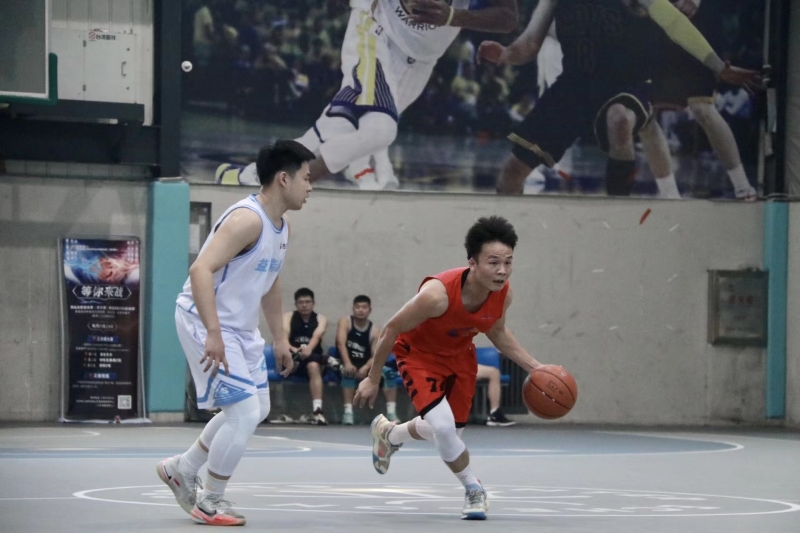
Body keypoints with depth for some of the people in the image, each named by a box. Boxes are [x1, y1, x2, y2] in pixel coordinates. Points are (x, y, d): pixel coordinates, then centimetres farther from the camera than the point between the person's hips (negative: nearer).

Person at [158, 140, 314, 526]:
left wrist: (279, 338, 22)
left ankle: (181, 469, 31)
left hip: (240, 327, 10)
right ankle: (210, 503, 4)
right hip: (205, 323, -10)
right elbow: (201, 270, -33)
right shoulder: (247, 219, -24)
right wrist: (213, 335, -38)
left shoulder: (280, 226, 7)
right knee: (244, 412, -13)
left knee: (257, 410, 18)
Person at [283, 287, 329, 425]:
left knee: (313, 366, -36)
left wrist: (308, 349, -38)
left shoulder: (321, 319, 7)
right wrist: (294, 349, -35)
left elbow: (317, 335, -15)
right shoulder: (288, 317, 7)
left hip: (312, 358, 0)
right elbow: (283, 337, -12)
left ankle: (317, 409, -46)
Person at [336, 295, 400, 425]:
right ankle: (348, 411, -39)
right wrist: (347, 364, -39)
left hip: (366, 366, 3)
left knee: (389, 372, -21)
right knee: (348, 372, -36)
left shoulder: (375, 331, -2)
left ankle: (391, 411, -26)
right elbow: (341, 343, -21)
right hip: (348, 364, -3)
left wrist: (366, 368, -33)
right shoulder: (345, 322, -6)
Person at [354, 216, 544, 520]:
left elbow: (497, 332, 2)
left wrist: (532, 366, -7)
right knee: (443, 428, -24)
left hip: (459, 355, 6)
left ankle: (389, 433, 49)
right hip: (419, 354, -6)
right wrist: (373, 379, -13)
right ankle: (473, 489, 3)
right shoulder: (438, 293, -39)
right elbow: (391, 329, -23)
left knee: (450, 431, 17)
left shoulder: (503, 294, -22)